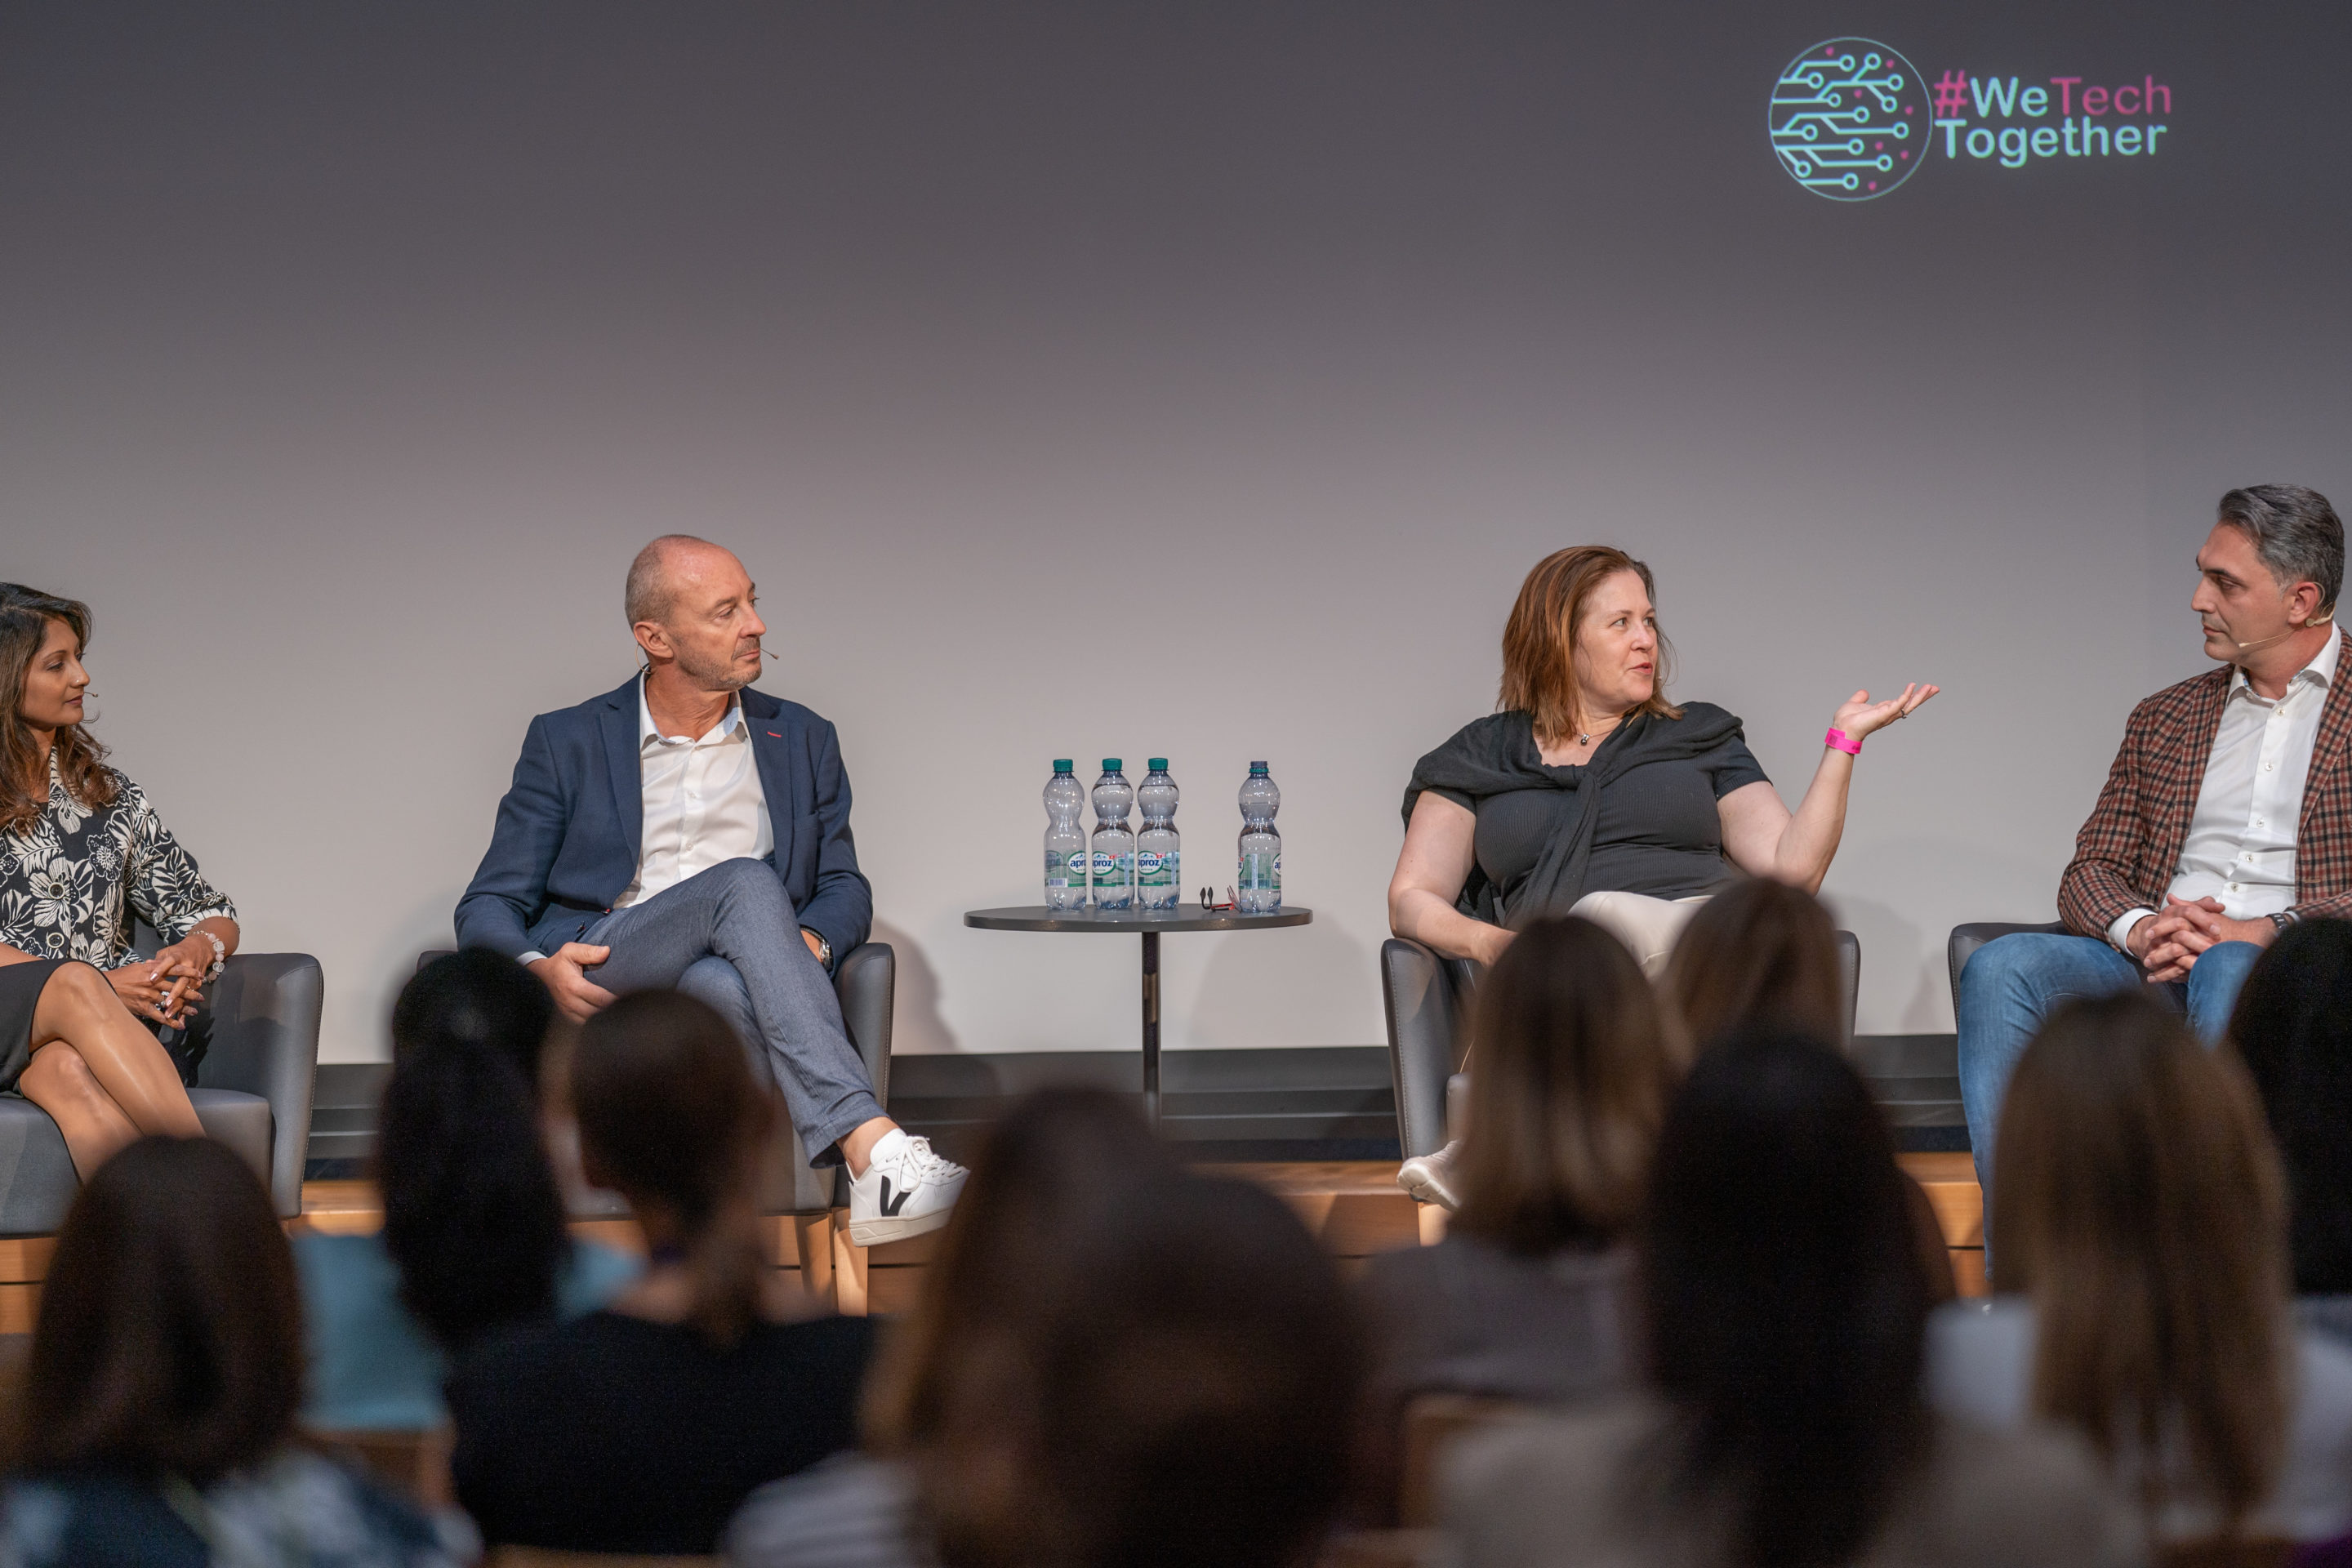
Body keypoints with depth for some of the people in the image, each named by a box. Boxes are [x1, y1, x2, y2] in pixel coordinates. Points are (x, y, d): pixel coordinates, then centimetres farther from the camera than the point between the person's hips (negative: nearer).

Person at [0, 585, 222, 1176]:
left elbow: (211, 915, 20)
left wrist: (197, 951, -6)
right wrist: (102, 984, -15)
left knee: (72, 1072, -35)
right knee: (76, 984, -37)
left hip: (102, 1023, 3)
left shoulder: (111, 797, 18)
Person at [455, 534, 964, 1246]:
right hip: (595, 984, -2)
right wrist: (535, 968, -15)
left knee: (726, 984, -39)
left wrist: (812, 942, -5)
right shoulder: (567, 744, 12)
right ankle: (874, 1149, -49)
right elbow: (489, 906, 10)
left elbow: (845, 887, 22)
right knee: (746, 884, -34)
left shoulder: (803, 741, 19)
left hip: (724, 979, 2)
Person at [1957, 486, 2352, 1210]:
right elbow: (2089, 870, 18)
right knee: (2001, 967, -24)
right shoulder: (2164, 718, 25)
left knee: (2229, 971, -40)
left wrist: (2261, 932, -16)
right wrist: (2139, 927, -6)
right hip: (2157, 963, 5)